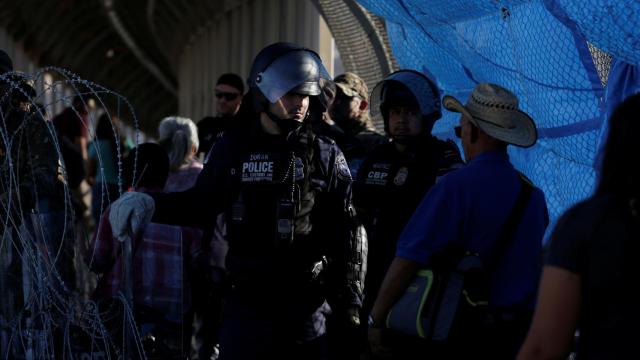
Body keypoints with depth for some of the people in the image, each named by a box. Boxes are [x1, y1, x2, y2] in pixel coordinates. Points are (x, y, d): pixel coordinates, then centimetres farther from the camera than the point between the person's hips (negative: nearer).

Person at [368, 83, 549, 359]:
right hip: (517, 334, 6)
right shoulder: (532, 193, 3)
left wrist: (375, 319, -8)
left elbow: (408, 259, -17)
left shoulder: (456, 187, -16)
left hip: (459, 336, -6)